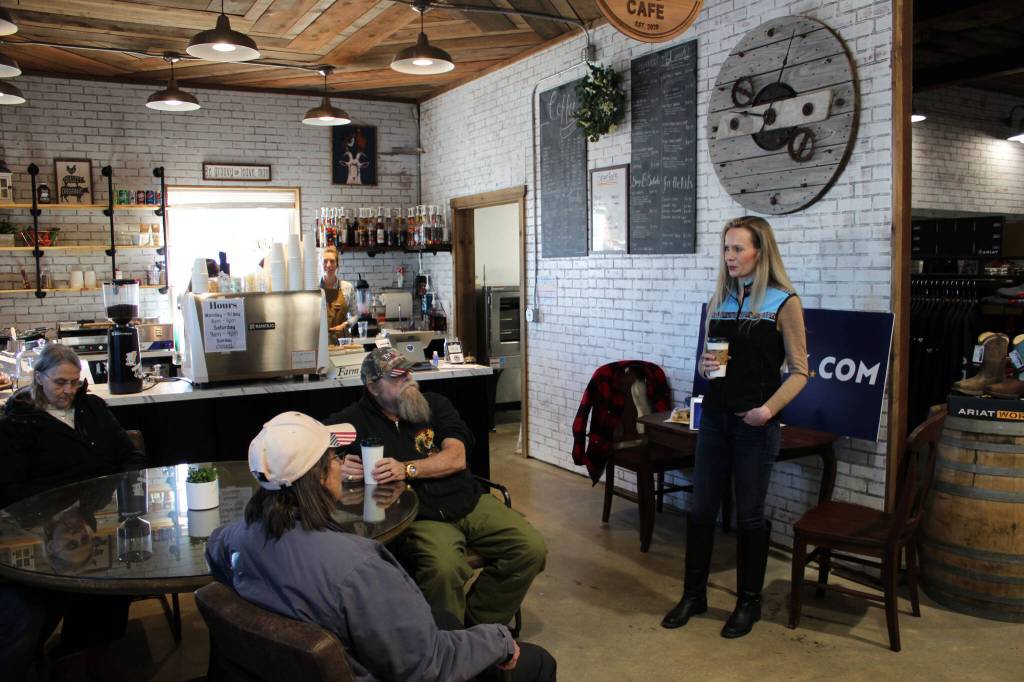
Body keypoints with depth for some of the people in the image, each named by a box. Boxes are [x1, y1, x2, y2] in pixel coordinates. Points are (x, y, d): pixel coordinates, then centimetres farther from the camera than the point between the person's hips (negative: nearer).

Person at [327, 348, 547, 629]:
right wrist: (337, 467, -22)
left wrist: (406, 469, -17)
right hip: (420, 518, -4)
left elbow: (456, 458, -2)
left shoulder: (435, 404, 10)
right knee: (444, 568, -36)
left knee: (532, 548, -13)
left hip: (470, 503, 4)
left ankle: (477, 624, 4)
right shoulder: (353, 421, 4)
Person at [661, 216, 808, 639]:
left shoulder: (784, 302, -5)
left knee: (749, 514, 6)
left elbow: (799, 371, -6)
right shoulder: (719, 300, 10)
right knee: (701, 507, 8)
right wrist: (705, 365, -6)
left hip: (755, 423, -4)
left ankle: (749, 603, 24)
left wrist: (770, 407, -20)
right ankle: (693, 594, 24)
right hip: (715, 417, 5)